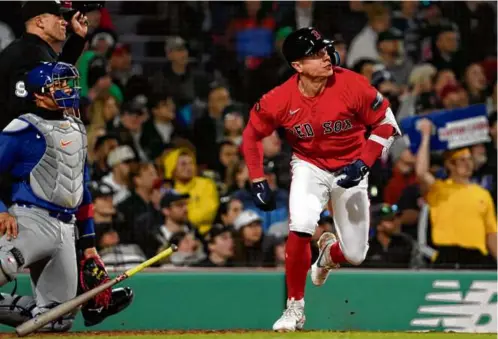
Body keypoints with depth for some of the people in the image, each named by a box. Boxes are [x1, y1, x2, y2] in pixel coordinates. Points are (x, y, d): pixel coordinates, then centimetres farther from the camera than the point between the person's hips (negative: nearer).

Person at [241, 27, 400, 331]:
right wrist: (259, 183, -6)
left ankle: (330, 252, 43)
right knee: (300, 228, -28)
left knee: (355, 255, 2)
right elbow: (251, 135, -3)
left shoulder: (352, 86, -25)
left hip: (350, 170, 1)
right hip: (309, 167, -1)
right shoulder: (279, 100, -21)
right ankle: (295, 308, -9)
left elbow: (386, 123, -12)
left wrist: (362, 164, -21)